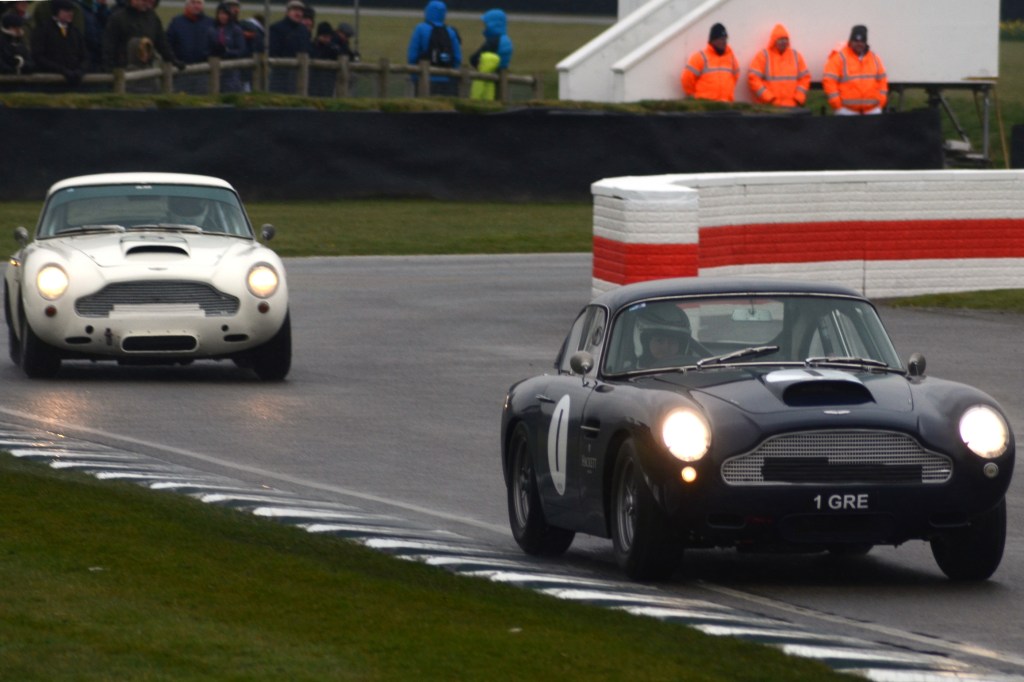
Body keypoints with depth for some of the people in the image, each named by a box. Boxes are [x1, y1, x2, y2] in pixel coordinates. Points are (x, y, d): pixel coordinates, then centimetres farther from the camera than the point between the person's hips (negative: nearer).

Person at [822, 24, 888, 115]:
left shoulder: (874, 58, 13)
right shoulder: (839, 57, -3)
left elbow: (882, 80, 19)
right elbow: (829, 81, -8)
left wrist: (881, 102, 9)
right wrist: (837, 104, -11)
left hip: (872, 110, 5)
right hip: (848, 110, -5)